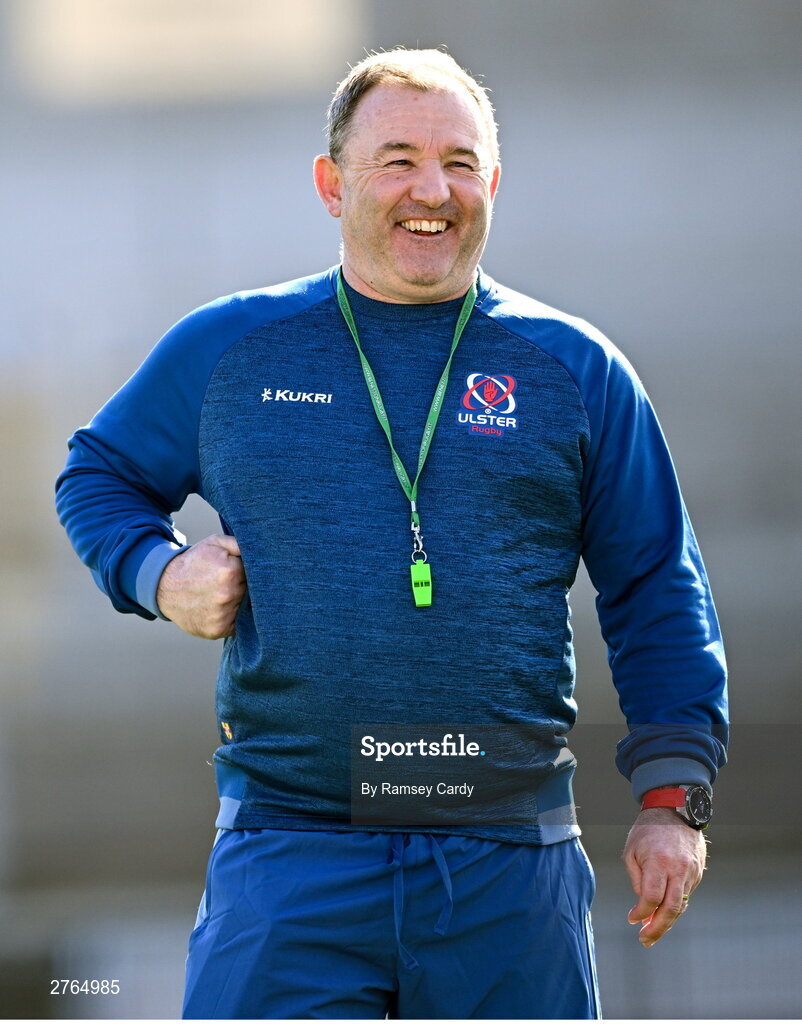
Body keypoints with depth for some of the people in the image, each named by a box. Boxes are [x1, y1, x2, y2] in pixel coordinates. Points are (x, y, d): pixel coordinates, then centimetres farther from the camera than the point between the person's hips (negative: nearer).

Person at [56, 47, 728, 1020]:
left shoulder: (576, 370, 9)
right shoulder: (225, 348, 8)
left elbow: (656, 595, 11)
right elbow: (97, 474, 23)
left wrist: (673, 799, 3)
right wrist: (158, 574, 2)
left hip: (510, 866, 1)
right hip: (289, 856, -1)